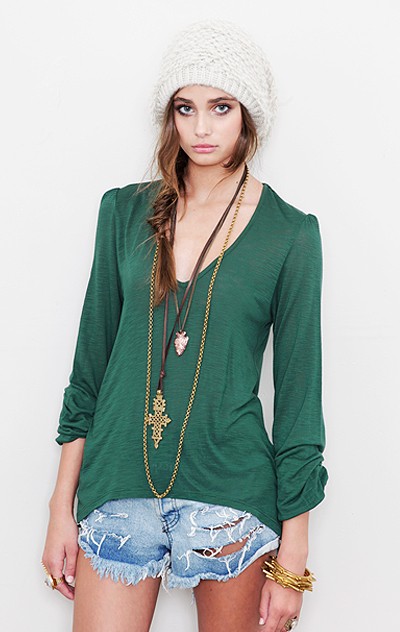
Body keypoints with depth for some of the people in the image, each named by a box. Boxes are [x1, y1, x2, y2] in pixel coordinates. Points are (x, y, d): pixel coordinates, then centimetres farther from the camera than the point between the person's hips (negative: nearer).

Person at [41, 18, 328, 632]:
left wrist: (292, 559, -3)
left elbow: (298, 395, -2)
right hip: (118, 483, 2)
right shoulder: (126, 211, 4)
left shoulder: (290, 234, -4)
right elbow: (92, 359, 7)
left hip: (230, 489, -1)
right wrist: (63, 506, 5)